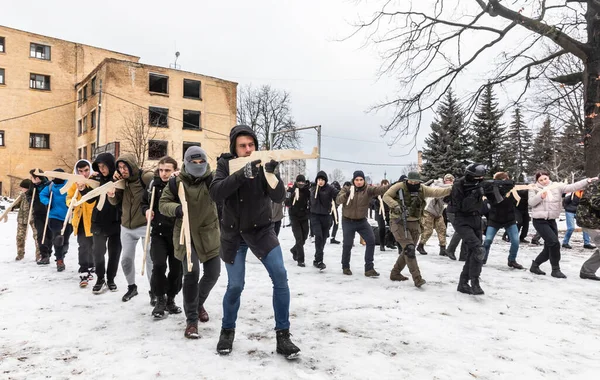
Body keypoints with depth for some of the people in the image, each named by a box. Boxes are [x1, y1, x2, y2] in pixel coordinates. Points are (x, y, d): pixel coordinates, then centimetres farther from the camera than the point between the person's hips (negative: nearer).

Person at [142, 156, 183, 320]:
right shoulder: (153, 184, 1)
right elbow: (144, 202, 16)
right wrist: (147, 210, -6)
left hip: (178, 233, -1)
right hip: (158, 232, 1)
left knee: (177, 268, 8)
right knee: (159, 265, -12)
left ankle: (170, 299, 29)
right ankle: (160, 299, 8)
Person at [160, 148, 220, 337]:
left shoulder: (212, 179, -8)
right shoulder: (176, 182, -7)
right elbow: (163, 204, -1)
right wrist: (177, 209, -21)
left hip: (209, 234, 2)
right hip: (186, 234, -2)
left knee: (213, 273, 8)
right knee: (191, 273, -15)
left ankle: (198, 303, 40)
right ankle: (191, 320, -1)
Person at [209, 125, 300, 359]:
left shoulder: (264, 164, -7)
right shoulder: (225, 164, -8)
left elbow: (279, 197, -18)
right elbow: (215, 194, -24)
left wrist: (270, 173, -36)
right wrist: (242, 174, -37)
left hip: (262, 231, 1)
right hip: (234, 234, 0)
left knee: (280, 278, -11)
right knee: (235, 286, 2)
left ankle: (282, 335, 3)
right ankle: (227, 331, 28)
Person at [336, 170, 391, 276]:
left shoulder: (368, 189, -9)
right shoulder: (347, 188, -8)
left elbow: (379, 189, -26)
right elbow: (338, 200, -19)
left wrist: (390, 186, -45)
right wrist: (346, 194, -40)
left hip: (362, 221, 2)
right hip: (348, 221, -2)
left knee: (371, 241, -4)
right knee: (347, 244, 2)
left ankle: (369, 268, 7)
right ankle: (345, 267, 25)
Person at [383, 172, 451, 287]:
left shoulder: (422, 189, -2)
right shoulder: (399, 187, -11)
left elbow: (436, 192, -13)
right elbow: (386, 196, -6)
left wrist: (450, 189, -29)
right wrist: (395, 205, -21)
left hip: (414, 224, 5)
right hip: (398, 222, -5)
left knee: (408, 251, 13)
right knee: (409, 248, -16)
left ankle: (395, 273, 30)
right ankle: (417, 278, -14)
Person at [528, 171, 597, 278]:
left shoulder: (557, 186, 3)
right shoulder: (534, 189, -3)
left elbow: (572, 187, -8)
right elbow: (531, 202, -13)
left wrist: (587, 181, -20)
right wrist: (540, 196, -29)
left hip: (551, 221, 5)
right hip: (540, 220, -5)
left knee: (549, 247, 9)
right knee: (554, 243, -15)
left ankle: (535, 265, 27)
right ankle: (555, 270, -2)